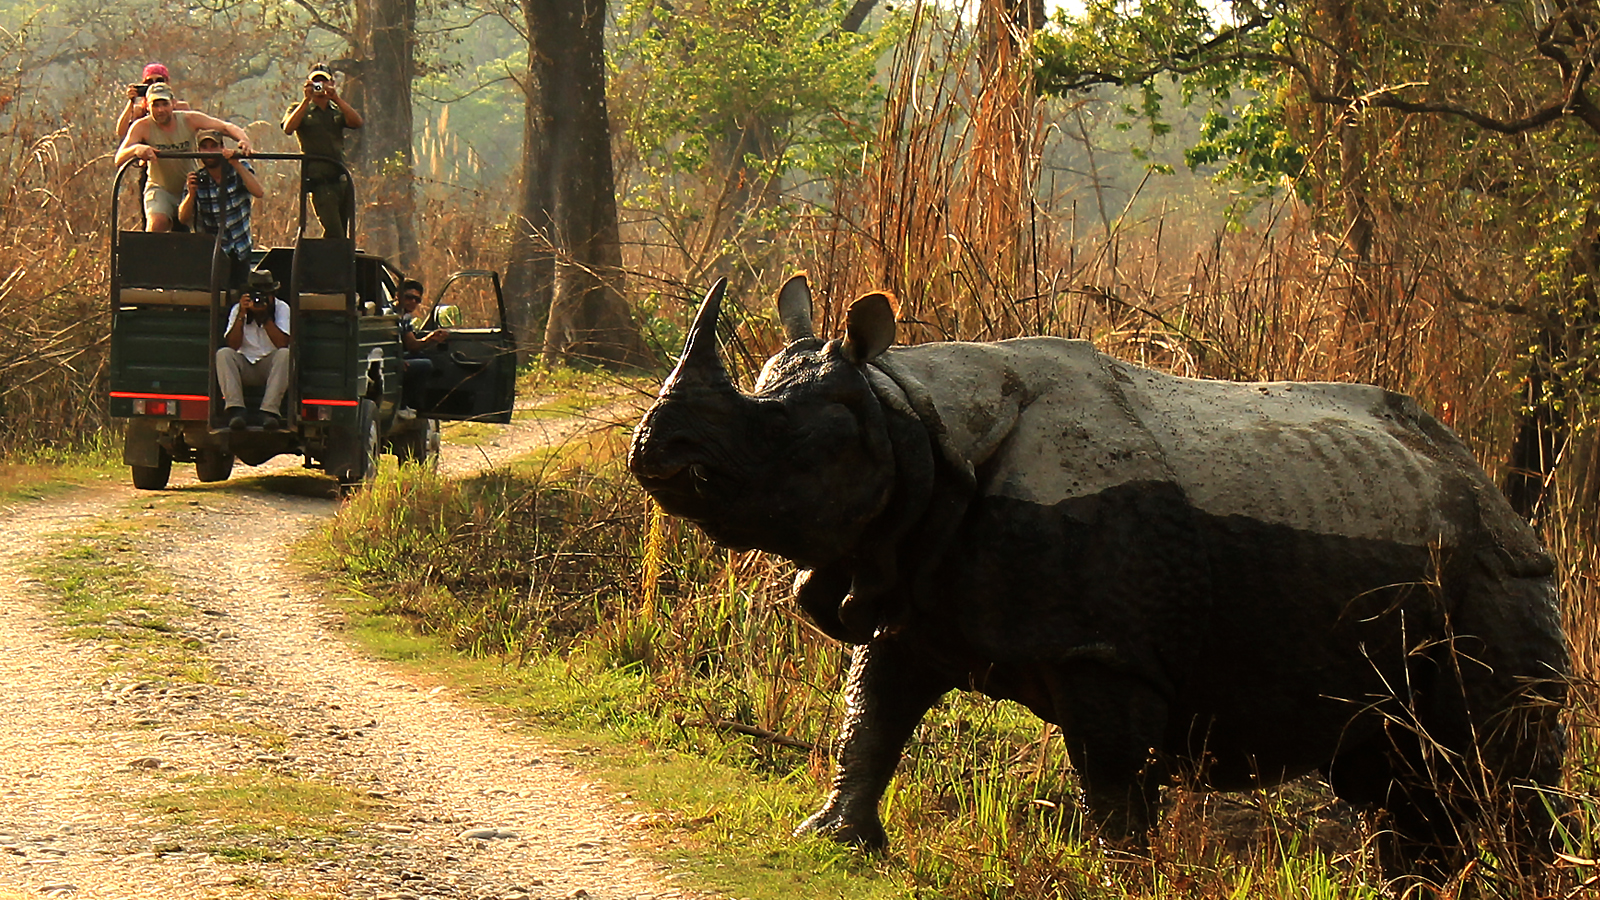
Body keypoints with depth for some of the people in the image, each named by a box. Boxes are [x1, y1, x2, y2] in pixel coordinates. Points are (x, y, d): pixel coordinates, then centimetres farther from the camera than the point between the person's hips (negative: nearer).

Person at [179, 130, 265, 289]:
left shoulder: (239, 169, -4)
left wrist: (236, 164, -31)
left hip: (240, 252, 0)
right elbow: (183, 219, -9)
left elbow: (258, 192, -23)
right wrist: (191, 194, -28)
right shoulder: (196, 179, -2)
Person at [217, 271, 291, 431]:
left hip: (271, 366, -1)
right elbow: (232, 346, -12)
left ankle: (270, 411, -39)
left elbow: (282, 343, -17)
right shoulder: (237, 310, -2)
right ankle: (235, 410, -39)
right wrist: (241, 315, -20)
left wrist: (265, 316, -20)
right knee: (223, 354, -28)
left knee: (285, 355, -33)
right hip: (245, 367, 1)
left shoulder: (282, 308, -4)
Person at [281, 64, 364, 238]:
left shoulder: (338, 111, 19)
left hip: (343, 180, 5)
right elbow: (288, 129, -11)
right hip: (320, 182, -5)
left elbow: (357, 122, -3)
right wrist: (306, 100, -16)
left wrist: (336, 98, -13)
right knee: (334, 236, -17)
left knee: (345, 235, 4)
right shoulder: (300, 110, 11)